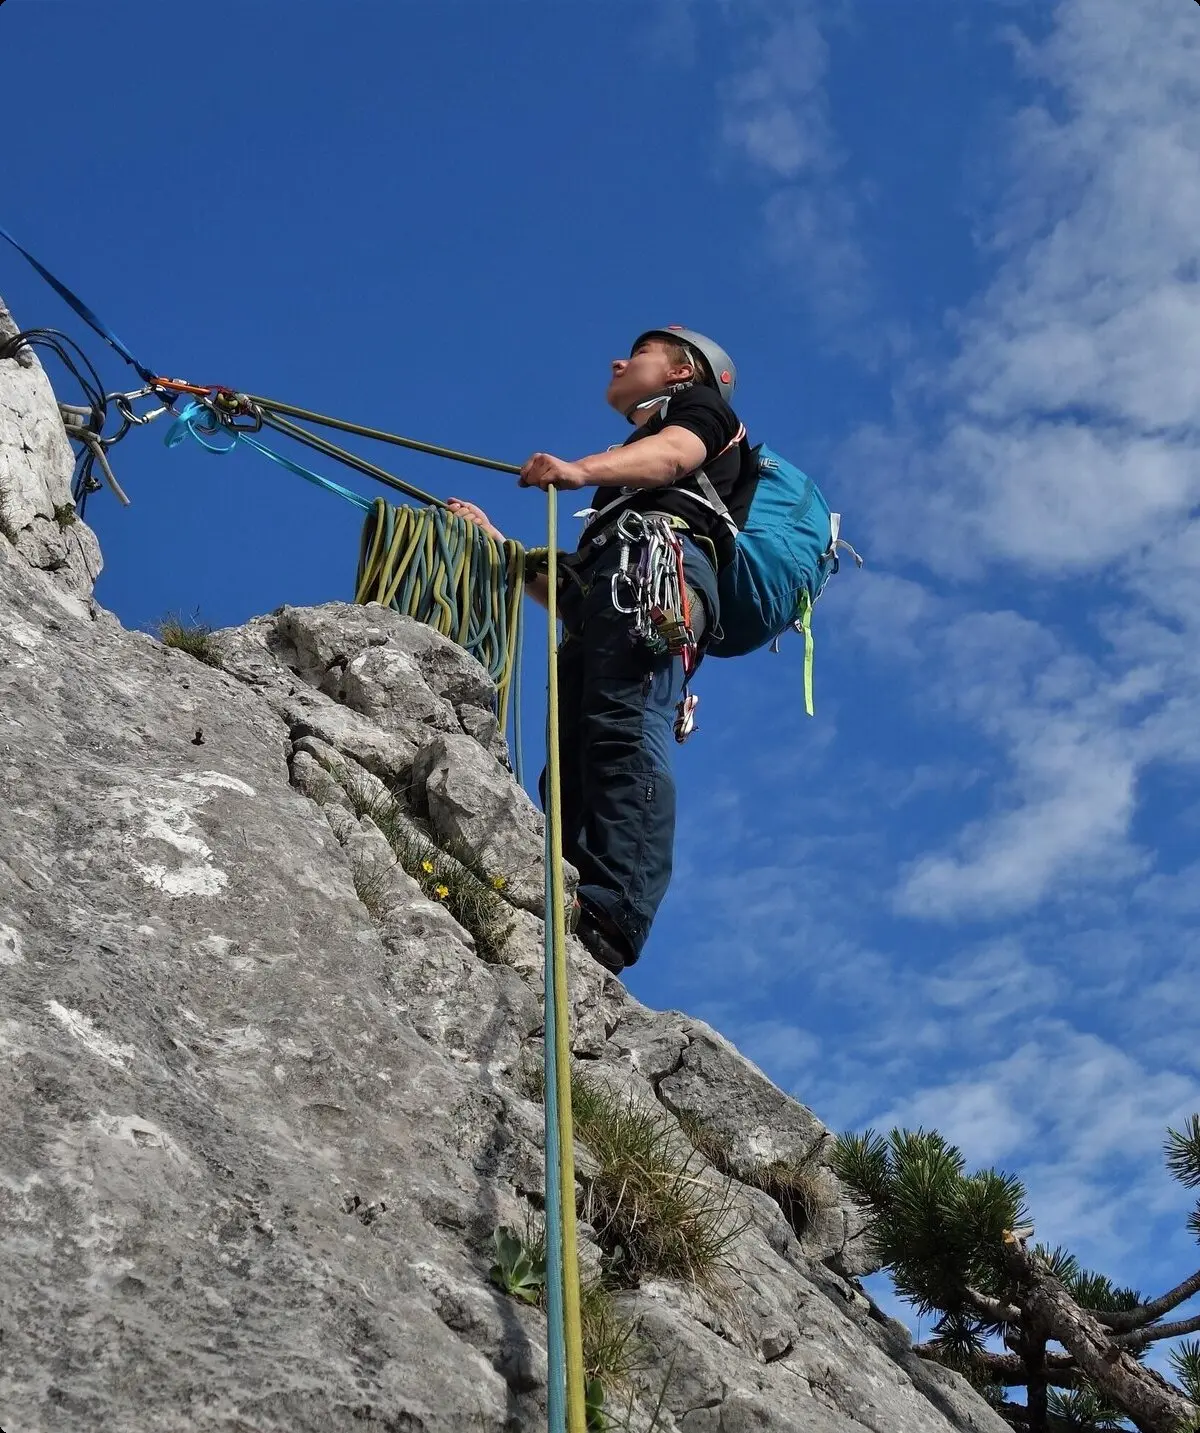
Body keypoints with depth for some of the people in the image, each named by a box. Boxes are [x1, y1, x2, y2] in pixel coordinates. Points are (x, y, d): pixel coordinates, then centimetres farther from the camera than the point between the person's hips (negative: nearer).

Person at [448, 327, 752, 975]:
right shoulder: (624, 471, 44)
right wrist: (493, 541, 37)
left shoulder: (700, 403, 24)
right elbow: (564, 589, 37)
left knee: (625, 732, -29)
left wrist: (579, 469, -22)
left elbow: (673, 453, -4)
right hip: (603, 587, 8)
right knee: (570, 762, -13)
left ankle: (615, 911, -45)